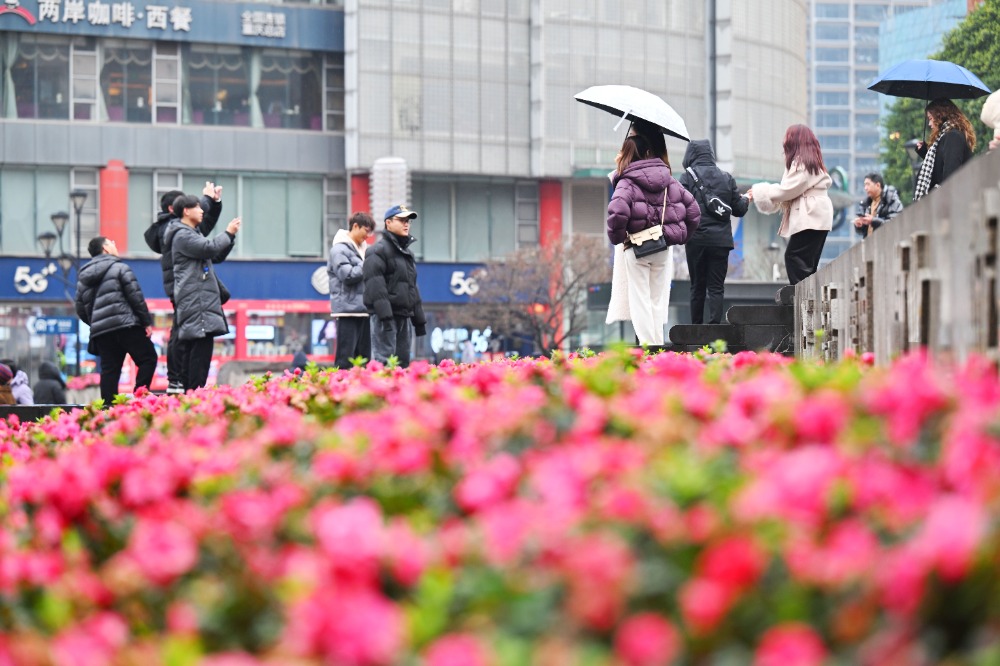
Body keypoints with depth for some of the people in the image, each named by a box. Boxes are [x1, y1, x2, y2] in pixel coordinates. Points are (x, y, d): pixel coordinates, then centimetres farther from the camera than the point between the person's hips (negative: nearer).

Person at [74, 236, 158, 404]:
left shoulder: (83, 276, 19)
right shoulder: (119, 268, 1)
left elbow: (81, 308, 18)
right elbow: (135, 296, -6)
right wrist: (147, 321, -2)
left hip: (100, 331, 6)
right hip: (126, 326, -6)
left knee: (109, 370, 5)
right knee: (148, 359, 0)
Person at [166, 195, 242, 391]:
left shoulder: (192, 234, 25)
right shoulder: (182, 235, -8)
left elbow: (217, 256, 26)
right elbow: (209, 248, -21)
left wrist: (231, 235, 12)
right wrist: (228, 233, -6)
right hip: (195, 300, -11)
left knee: (189, 350, 8)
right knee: (201, 347, -17)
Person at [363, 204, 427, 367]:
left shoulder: (408, 254, 22)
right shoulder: (378, 251, -6)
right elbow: (375, 286, -16)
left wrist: (419, 319, 22)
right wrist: (385, 315, -24)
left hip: (405, 316, 9)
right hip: (385, 315, -9)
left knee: (402, 360, 8)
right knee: (384, 361, -14)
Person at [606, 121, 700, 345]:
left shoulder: (627, 183, -12)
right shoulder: (670, 181, 5)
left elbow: (617, 212, -29)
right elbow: (693, 211, 7)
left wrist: (617, 237, -13)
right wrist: (680, 236, 16)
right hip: (663, 249, 5)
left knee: (640, 301, 1)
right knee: (658, 301, 12)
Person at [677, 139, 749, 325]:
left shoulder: (687, 177, -3)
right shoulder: (726, 178, 7)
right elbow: (739, 210, 11)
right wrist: (746, 200, 31)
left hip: (696, 239, -1)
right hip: (721, 240, 1)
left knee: (697, 286, 8)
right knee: (716, 287, 0)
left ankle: (696, 327, 11)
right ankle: (715, 323, -11)